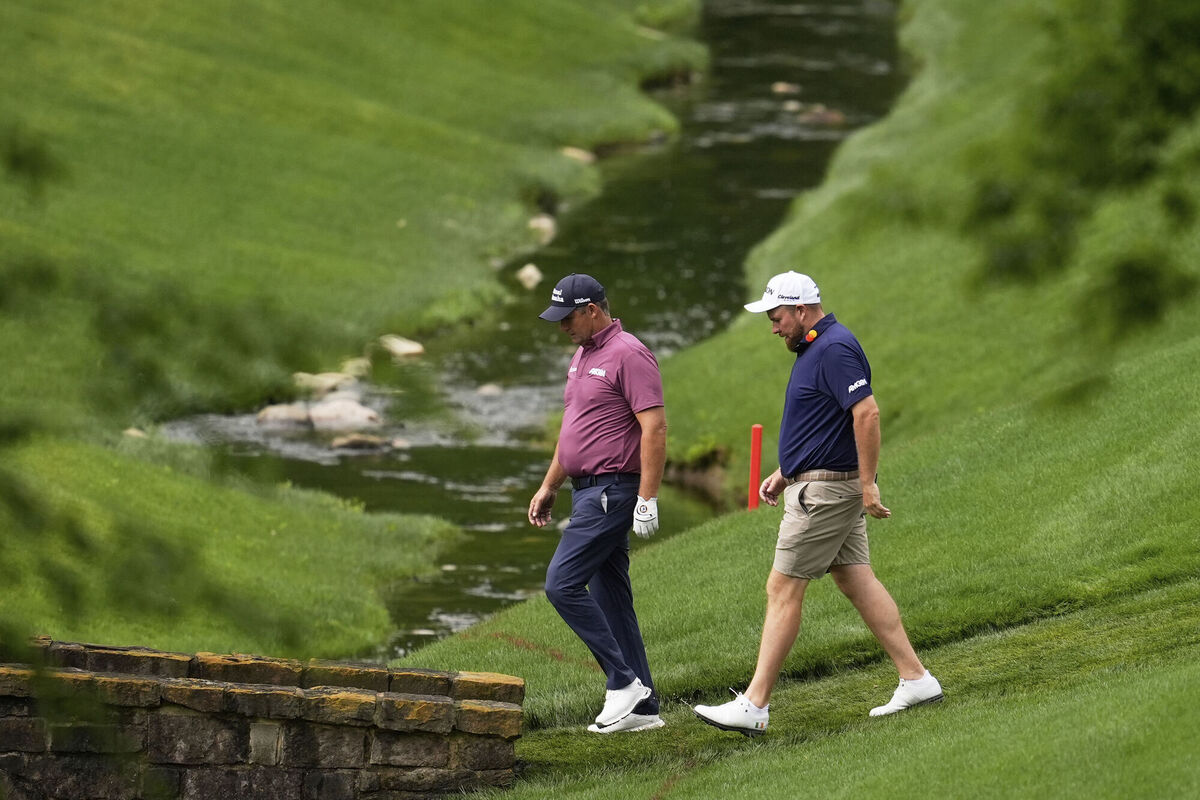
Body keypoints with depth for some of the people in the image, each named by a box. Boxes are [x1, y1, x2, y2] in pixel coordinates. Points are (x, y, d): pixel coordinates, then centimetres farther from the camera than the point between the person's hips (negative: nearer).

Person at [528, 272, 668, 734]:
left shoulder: (629, 355, -13)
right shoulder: (583, 355, 17)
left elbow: (654, 428, -18)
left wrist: (647, 499, -22)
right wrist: (548, 488, 24)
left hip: (613, 491, -10)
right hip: (588, 490, 10)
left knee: (562, 584, -15)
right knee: (610, 598, 8)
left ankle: (623, 681, -10)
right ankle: (642, 708, 10)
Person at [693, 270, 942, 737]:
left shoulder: (834, 349, -18)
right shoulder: (816, 348, 15)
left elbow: (867, 413, -25)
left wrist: (868, 485, -25)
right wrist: (785, 472, 20)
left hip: (825, 490, -11)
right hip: (816, 484, 11)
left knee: (783, 590, -8)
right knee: (857, 582, 11)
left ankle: (753, 706, -7)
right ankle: (915, 680, 11)